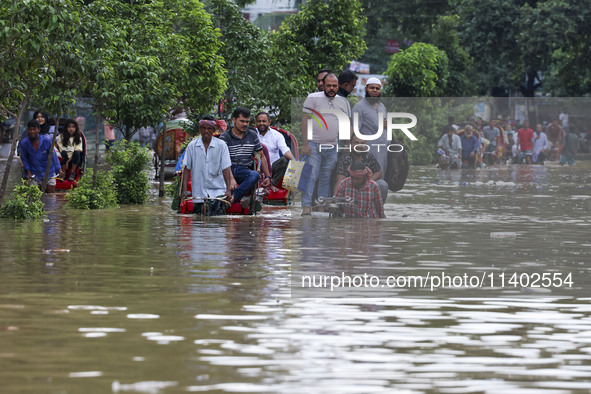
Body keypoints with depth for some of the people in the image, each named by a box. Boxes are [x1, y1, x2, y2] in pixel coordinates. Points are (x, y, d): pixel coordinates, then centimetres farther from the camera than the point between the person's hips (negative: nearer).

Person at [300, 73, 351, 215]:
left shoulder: (343, 102, 14)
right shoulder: (313, 98, 2)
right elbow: (305, 120, -2)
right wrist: (305, 144, -10)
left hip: (333, 148, 3)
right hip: (313, 145, -3)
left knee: (326, 179, 6)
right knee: (310, 175, -12)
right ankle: (306, 206, -14)